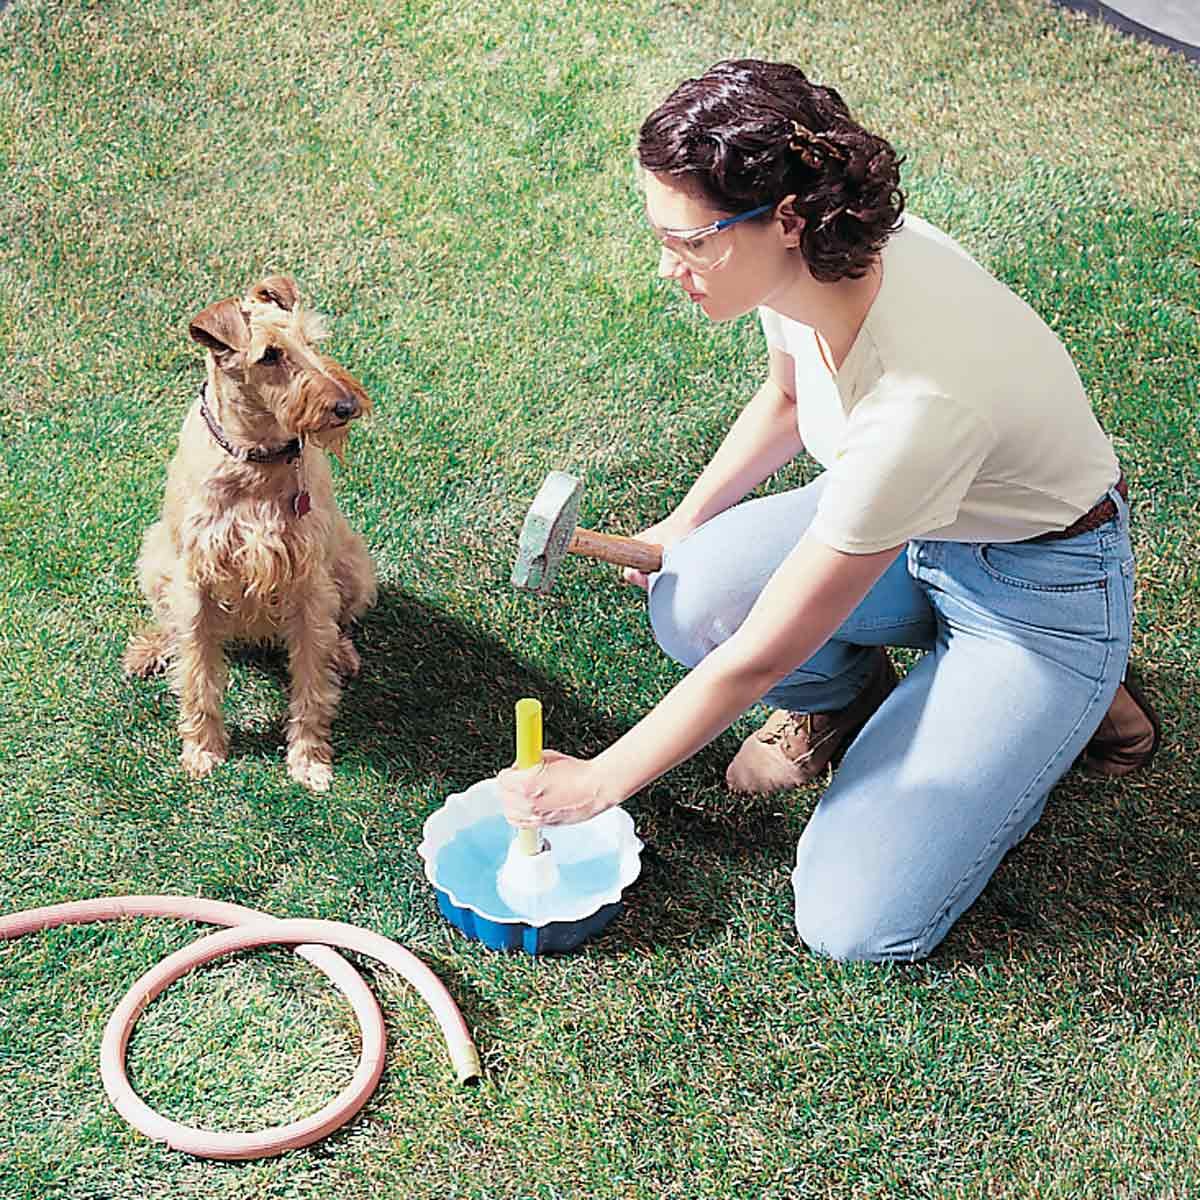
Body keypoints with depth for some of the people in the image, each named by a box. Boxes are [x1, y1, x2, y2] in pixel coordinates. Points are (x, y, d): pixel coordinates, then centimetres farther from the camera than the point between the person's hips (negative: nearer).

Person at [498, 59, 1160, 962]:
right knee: (691, 596, -22)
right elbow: (787, 398, 10)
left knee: (857, 924, -12)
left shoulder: (915, 397, -40)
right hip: (910, 529, 7)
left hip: (1042, 591, -6)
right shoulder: (815, 253, -18)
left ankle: (1052, 713, 10)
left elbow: (759, 657, -29)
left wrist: (596, 784, -17)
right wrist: (682, 526, 4)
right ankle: (841, 695, 11)